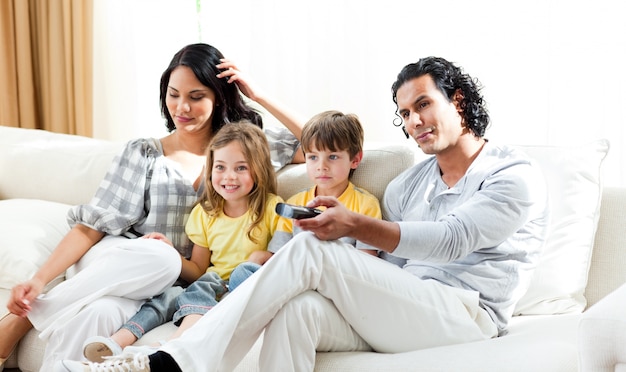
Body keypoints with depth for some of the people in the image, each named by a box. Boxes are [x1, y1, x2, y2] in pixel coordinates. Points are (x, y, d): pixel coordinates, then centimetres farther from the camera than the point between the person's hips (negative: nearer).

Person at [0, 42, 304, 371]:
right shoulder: (143, 154, 5)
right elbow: (95, 222, -2)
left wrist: (259, 97, -5)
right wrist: (39, 278, -15)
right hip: (115, 259, 1)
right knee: (160, 257, -38)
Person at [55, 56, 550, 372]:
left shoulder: (517, 175, 3)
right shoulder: (410, 181, 24)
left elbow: (451, 239, -14)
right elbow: (375, 263, 14)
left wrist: (355, 225, -26)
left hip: (468, 314, -6)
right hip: (403, 308, 6)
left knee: (312, 250, -24)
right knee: (297, 309, -28)